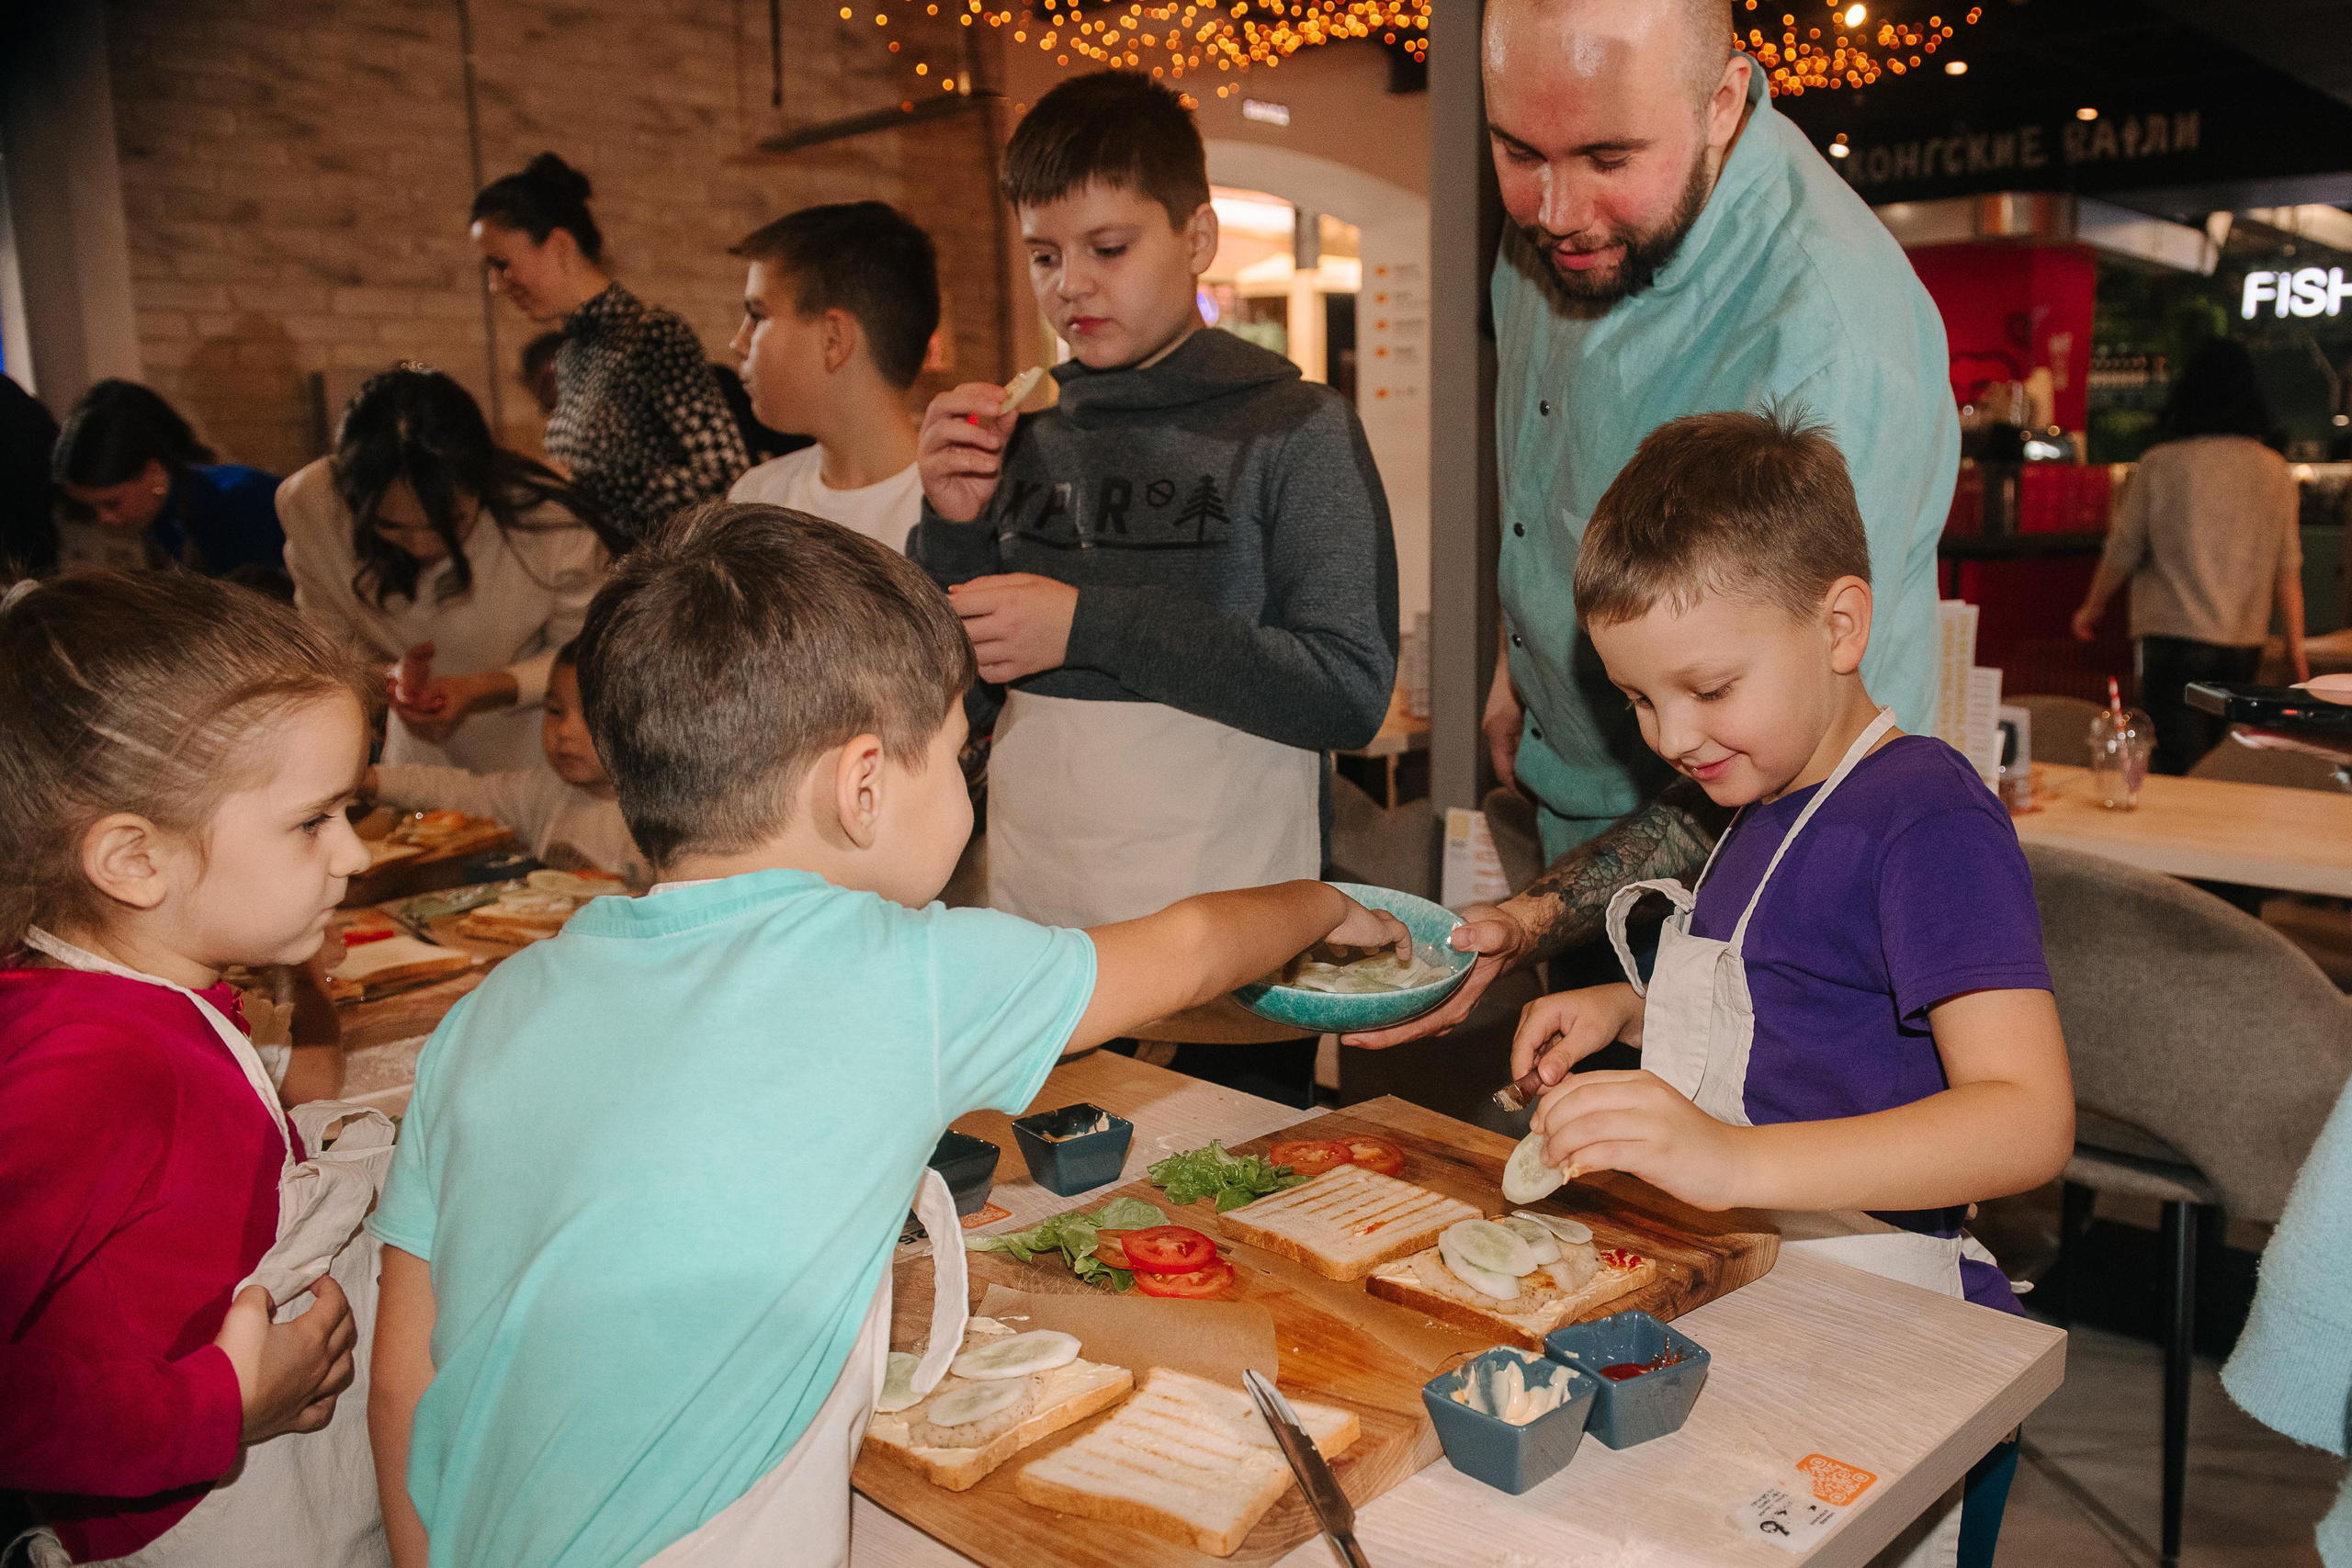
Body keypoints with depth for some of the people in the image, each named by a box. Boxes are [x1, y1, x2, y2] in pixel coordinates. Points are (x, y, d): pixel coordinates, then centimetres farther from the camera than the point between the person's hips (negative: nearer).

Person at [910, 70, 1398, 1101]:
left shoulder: (1294, 428, -4)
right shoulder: (1024, 433, 8)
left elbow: (1351, 692, -16)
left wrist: (1090, 623, -19)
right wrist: (950, 526, -6)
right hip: (1029, 940, 4)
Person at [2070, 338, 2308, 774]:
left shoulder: (2160, 464, -7)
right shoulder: (2276, 472, 4)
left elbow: (2124, 551, -1)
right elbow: (2288, 569, 5)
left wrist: (2092, 607, 15)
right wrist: (2296, 648, 12)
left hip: (2177, 636, -5)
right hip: (2247, 645, 5)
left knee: (2174, 768, -5)